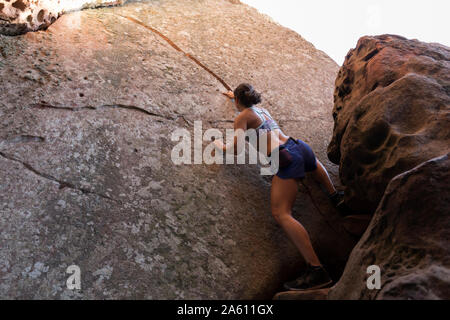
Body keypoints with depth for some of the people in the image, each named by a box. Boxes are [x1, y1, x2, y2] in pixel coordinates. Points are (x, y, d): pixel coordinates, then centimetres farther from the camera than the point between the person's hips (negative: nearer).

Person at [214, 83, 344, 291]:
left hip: (286, 158, -8)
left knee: (281, 214, -15)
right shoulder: (262, 110, 25)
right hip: (299, 147, 8)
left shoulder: (243, 116, 2)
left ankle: (316, 269, -25)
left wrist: (222, 146, 14)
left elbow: (235, 147, -7)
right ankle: (334, 195, 53)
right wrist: (235, 96, 66)